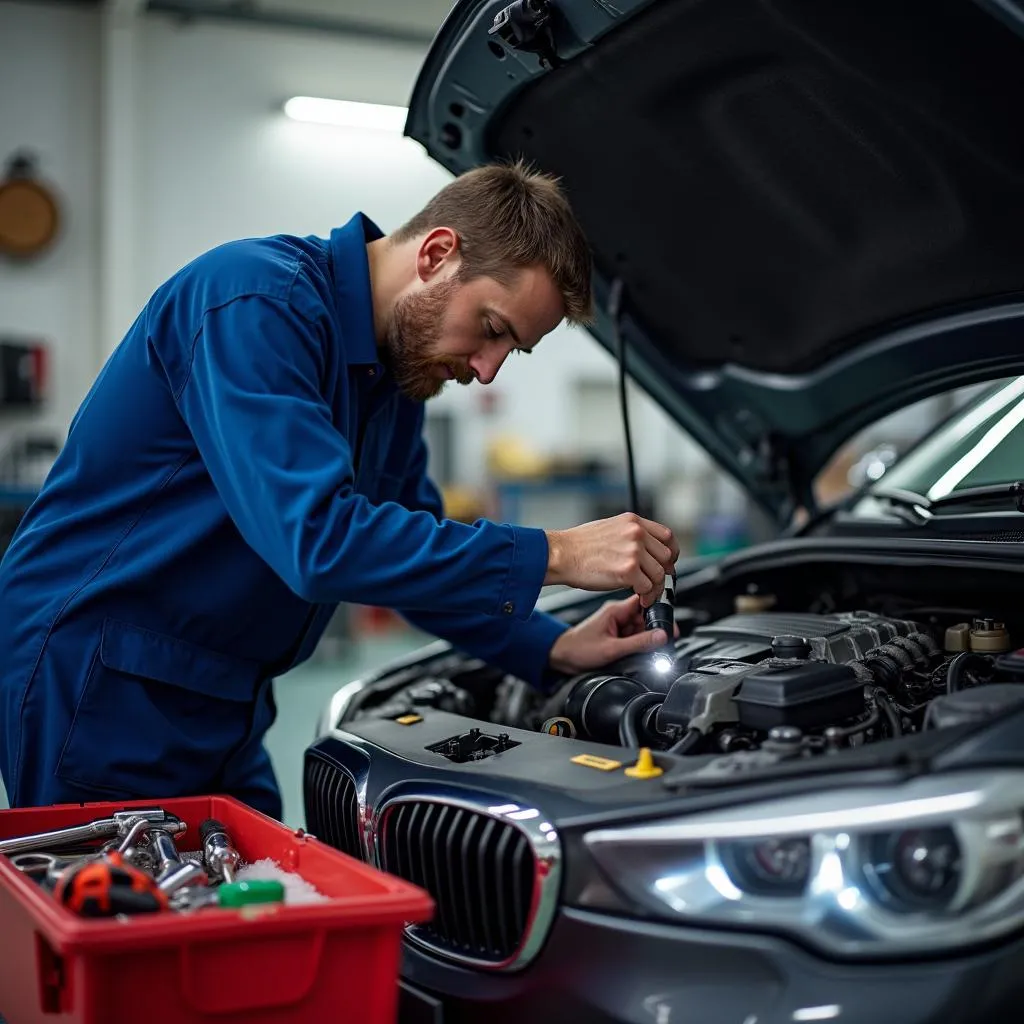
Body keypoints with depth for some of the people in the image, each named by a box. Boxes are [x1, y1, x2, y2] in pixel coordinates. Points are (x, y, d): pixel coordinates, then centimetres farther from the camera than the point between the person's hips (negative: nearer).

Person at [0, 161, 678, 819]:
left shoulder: (401, 366, 7)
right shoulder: (260, 300, -21)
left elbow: (415, 552, 16)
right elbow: (319, 540, -32)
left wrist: (554, 649, 1)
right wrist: (553, 555, -27)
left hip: (222, 710, 9)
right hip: (100, 691, -8)